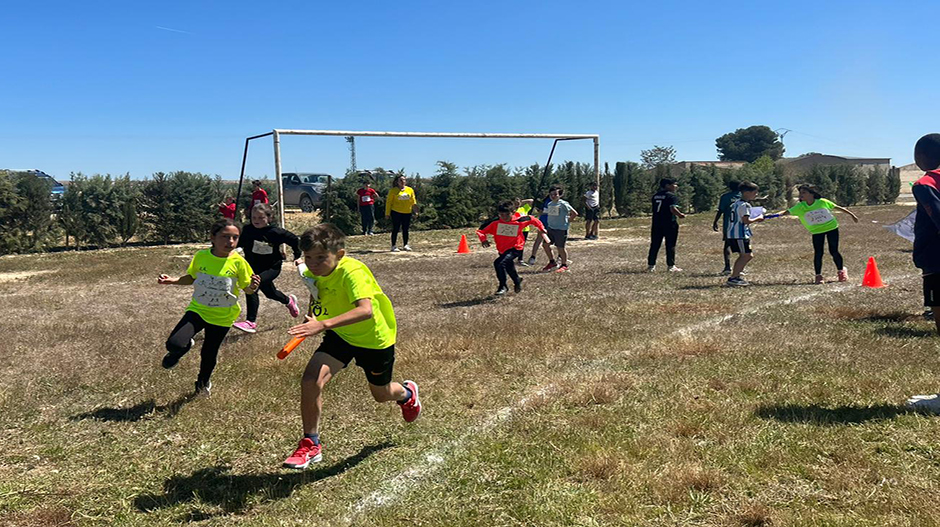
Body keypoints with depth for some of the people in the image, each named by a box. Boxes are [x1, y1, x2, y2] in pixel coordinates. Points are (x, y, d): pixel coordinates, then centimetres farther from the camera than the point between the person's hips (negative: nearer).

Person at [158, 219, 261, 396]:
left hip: (222, 316, -1)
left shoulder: (238, 262, -15)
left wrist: (252, 287, -30)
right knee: (174, 344, -21)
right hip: (197, 309, 1)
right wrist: (173, 281, -7)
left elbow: (246, 288, -7)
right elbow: (191, 278, 9)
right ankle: (180, 349, 21)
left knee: (209, 353, 14)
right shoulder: (201, 256, -9)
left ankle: (203, 383, 48)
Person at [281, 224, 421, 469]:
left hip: (375, 338, -4)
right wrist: (313, 317, -7)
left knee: (381, 395, 19)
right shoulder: (313, 272, -14)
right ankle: (311, 445, -1)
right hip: (340, 335, 5)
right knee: (311, 380, -20)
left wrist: (324, 324, -63)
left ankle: (407, 393, 58)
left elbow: (366, 310, -53)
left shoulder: (352, 272, -36)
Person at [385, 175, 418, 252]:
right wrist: (387, 213, -6)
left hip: (407, 213, 4)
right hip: (396, 212, -4)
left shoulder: (410, 190, 9)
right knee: (396, 229, -2)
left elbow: (413, 200, 13)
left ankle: (406, 245, 17)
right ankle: (394, 246, 3)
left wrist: (414, 206, -6)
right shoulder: (393, 190, -1)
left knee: (405, 230, 8)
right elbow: (389, 202, -1)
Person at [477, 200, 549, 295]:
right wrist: (483, 239, -29)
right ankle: (517, 281, 53)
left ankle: (503, 287, -15)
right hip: (502, 250, 5)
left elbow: (532, 219, 5)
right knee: (509, 268, 21)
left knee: (499, 263, -26)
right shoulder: (495, 224, -11)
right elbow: (481, 231, -10)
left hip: (515, 248, -5)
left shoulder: (519, 221, -13)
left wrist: (541, 228, 9)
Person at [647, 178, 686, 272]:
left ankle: (651, 265, 8)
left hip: (656, 223, 6)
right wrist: (680, 215, -3)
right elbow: (673, 209, -20)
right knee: (670, 245, 1)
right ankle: (671, 266, 3)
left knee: (654, 245, 8)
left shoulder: (655, 196, 12)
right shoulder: (672, 196, -9)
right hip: (669, 223, -6)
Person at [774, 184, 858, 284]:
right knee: (818, 253, -8)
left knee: (834, 251, 0)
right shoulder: (800, 207, -12)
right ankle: (818, 276, 4)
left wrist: (852, 215, 9)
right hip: (817, 231, 1)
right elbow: (787, 212, -20)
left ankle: (841, 270, 24)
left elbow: (838, 207, 0)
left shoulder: (822, 202, -13)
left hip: (831, 227, -1)